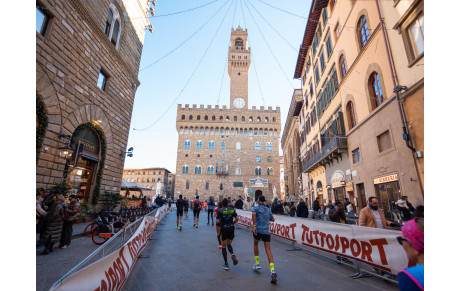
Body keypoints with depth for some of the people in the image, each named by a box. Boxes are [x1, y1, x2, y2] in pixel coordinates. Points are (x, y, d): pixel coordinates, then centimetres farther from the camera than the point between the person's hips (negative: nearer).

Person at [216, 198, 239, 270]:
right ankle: (232, 254, -8)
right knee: (229, 244, 21)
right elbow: (237, 218, -4)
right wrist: (233, 223, 11)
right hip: (231, 228, 3)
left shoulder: (220, 210, -6)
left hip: (224, 229, -3)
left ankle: (226, 264, 12)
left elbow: (217, 221, -11)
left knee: (224, 247, 10)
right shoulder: (232, 209, 2)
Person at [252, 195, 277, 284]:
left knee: (256, 244, 24)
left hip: (257, 230, -2)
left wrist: (253, 226, -21)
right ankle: (272, 271, -13)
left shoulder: (256, 208, 2)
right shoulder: (268, 209, 15)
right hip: (266, 231, 2)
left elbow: (254, 214, -21)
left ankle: (257, 264, 29)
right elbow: (273, 219, 25)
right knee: (268, 250, 2)